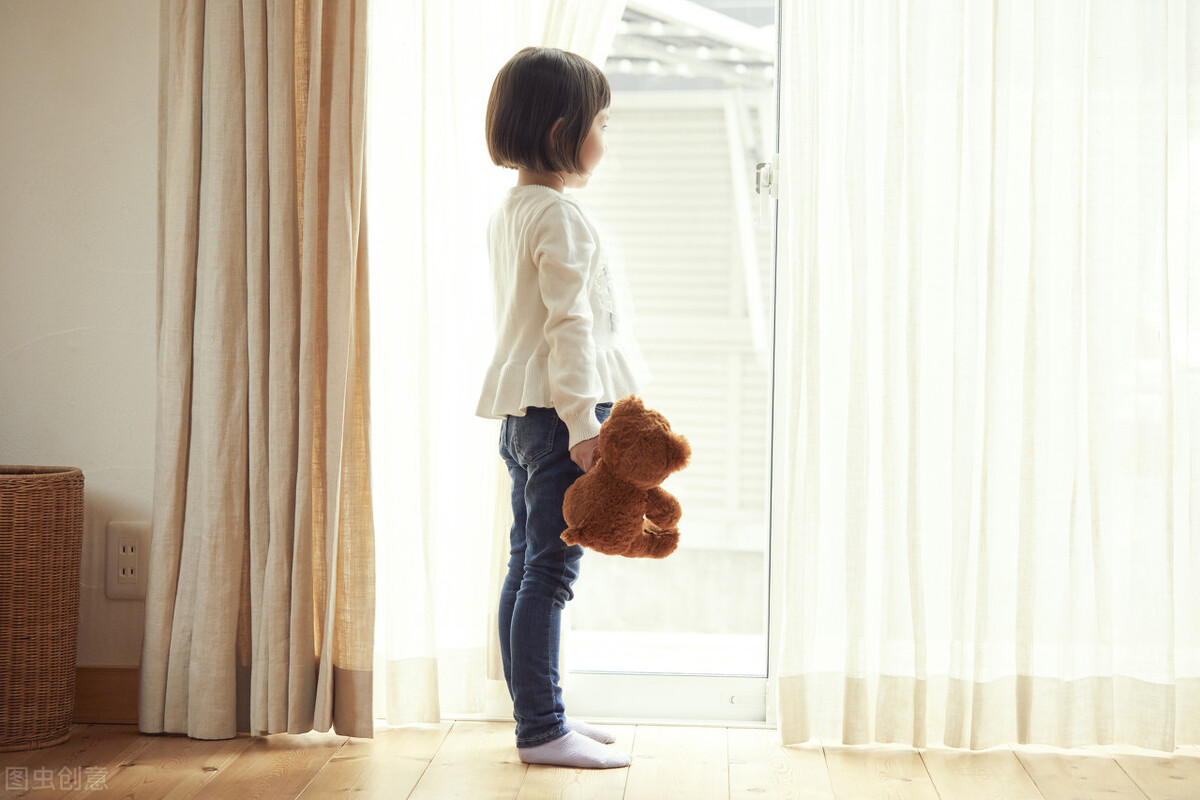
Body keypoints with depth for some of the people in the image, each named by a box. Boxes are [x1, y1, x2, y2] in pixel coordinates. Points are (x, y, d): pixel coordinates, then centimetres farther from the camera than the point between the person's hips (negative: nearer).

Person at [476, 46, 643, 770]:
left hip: (522, 411, 10)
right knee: (550, 572, -6)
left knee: (527, 567, 13)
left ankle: (537, 712, 23)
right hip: (557, 412, -10)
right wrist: (582, 423, -21)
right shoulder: (562, 216, -14)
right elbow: (570, 325, -20)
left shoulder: (510, 211, 16)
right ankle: (542, 730, 1)